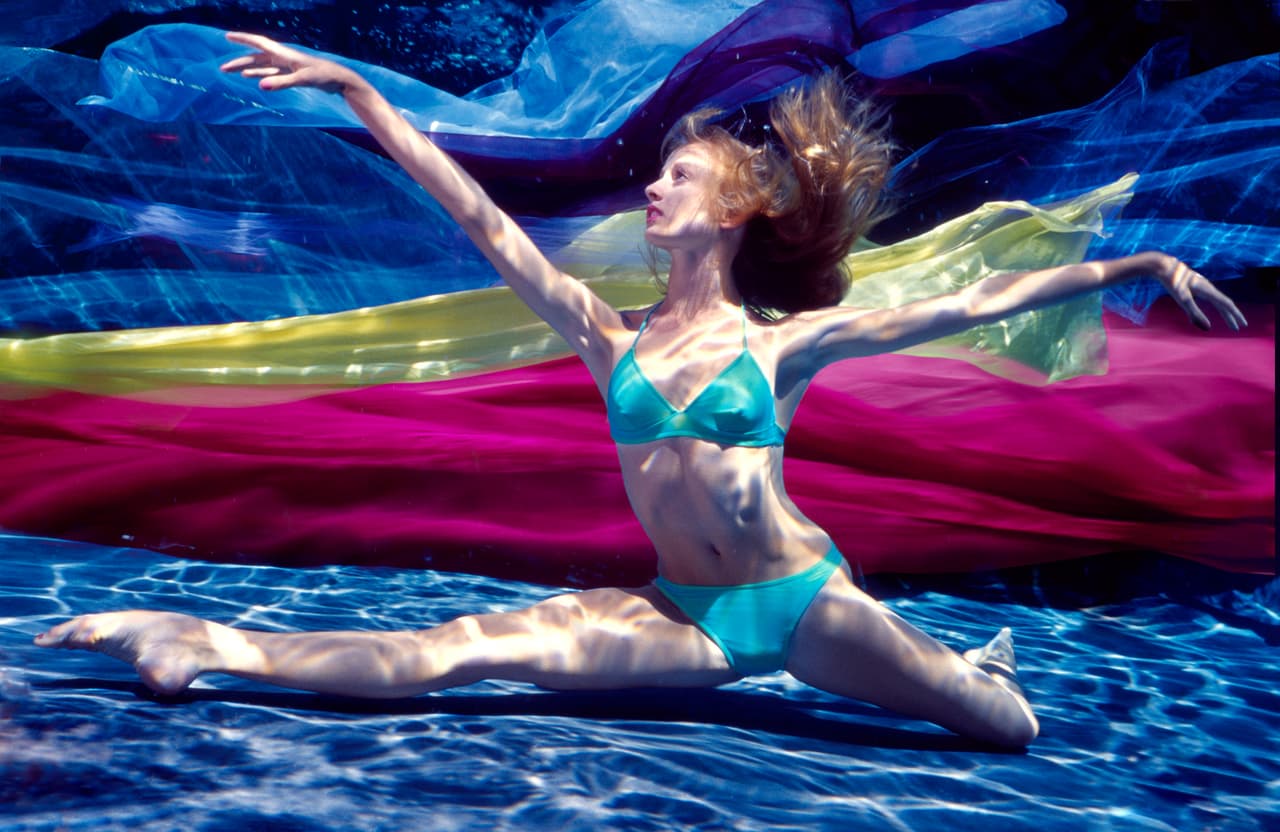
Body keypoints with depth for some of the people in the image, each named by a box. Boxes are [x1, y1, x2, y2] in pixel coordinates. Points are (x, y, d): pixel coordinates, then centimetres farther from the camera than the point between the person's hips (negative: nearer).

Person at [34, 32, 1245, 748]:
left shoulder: (785, 341, -4)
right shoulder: (611, 339, 1)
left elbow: (968, 306, -2)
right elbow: (484, 222, -4)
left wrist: (1133, 266, -2)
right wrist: (354, 90, -6)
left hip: (805, 600, 0)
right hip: (684, 614, 1)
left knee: (1010, 729, 7)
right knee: (465, 650, -18)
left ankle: (973, 663, 42)